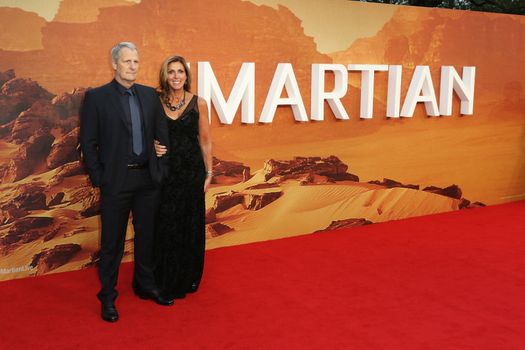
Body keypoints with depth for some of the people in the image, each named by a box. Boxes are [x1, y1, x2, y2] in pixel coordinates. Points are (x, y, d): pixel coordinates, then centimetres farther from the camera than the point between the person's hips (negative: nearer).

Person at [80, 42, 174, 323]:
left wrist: (162, 170, 5)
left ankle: (145, 286, 34)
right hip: (116, 181, -4)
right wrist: (97, 178, -8)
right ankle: (107, 297, 22)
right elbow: (88, 142, -5)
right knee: (112, 242, 6)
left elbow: (161, 134, 10)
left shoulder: (150, 95, 7)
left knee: (147, 236, 16)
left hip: (148, 178, 4)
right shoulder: (96, 97, -5)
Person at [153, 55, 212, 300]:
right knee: (165, 227, 4)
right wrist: (154, 147, -12)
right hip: (165, 172, 1)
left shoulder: (198, 104, -2)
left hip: (192, 172, 0)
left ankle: (188, 279, 25)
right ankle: (166, 281, 19)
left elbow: (205, 140, 3)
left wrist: (208, 173, 2)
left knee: (191, 226, 8)